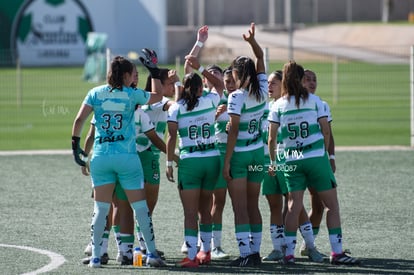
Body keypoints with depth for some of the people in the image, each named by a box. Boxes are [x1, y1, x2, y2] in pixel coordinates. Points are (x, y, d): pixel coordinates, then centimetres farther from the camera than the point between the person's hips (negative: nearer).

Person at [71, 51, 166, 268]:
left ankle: (95, 256, 4)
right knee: (140, 207, 6)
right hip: (127, 157, -2)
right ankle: (152, 253, 9)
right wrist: (154, 71, 25)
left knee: (100, 208, 7)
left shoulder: (95, 93, 3)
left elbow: (79, 119, -3)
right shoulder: (132, 95, -1)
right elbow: (157, 95, 17)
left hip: (100, 156, 2)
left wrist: (75, 144, 6)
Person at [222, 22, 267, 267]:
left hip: (239, 154, -6)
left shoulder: (237, 97, -16)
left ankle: (245, 254, -10)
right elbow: (261, 58, 16)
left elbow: (234, 131, -18)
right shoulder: (262, 91, 0)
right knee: (253, 205, 13)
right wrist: (252, 41, 9)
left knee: (240, 207, -4)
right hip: (258, 153, 6)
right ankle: (255, 251, 14)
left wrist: (227, 161, -14)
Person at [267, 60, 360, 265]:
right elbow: (326, 131, -1)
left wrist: (272, 161, 11)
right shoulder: (314, 101, -1)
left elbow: (271, 138, 0)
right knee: (331, 205, 4)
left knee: (294, 207, 5)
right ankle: (337, 252, 0)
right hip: (316, 158, -2)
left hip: (292, 162, 2)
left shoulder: (278, 106, 2)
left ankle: (289, 252, -1)